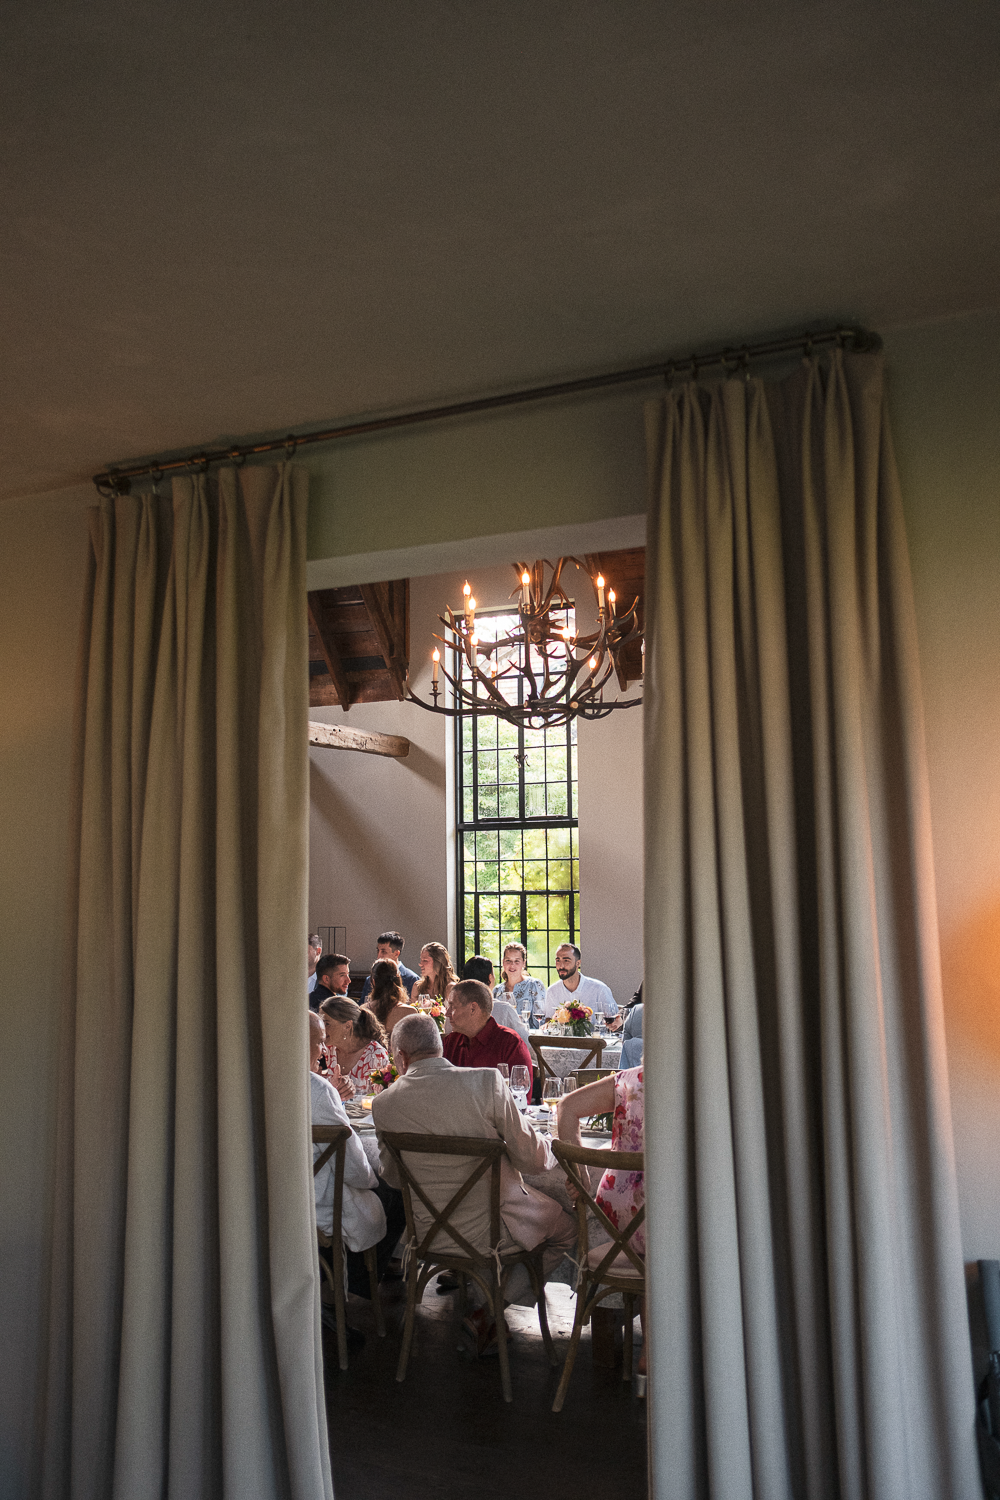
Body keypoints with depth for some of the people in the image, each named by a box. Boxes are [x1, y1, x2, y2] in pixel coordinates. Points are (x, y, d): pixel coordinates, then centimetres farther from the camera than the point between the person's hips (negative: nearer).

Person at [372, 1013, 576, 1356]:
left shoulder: (384, 1103, -9)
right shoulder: (486, 1082, -19)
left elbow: (392, 1177, 6)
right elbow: (534, 1160, -13)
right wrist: (547, 1144, 11)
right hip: (492, 1227, -5)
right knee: (568, 1227, 21)